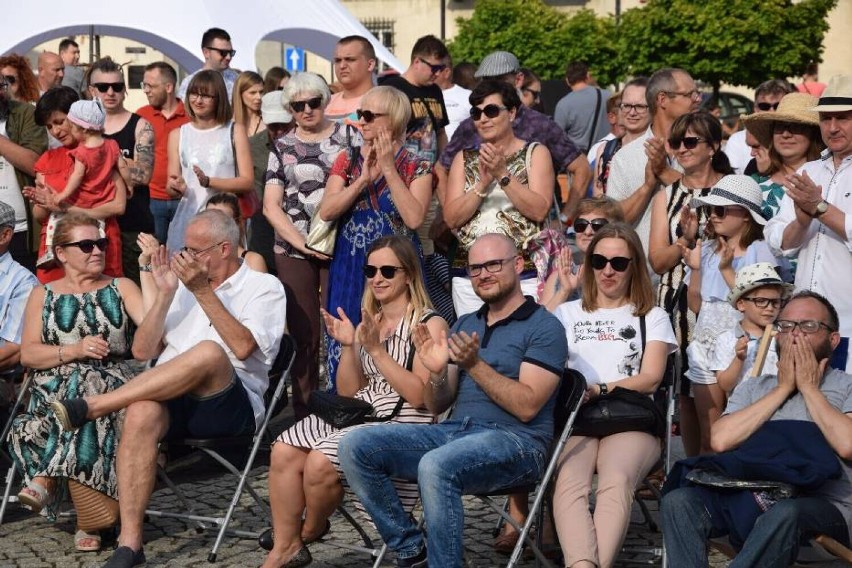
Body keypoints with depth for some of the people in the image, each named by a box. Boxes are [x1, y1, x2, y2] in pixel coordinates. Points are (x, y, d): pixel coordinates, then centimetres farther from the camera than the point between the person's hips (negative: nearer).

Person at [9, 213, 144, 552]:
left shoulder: (121, 288, 16)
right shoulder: (43, 295, 18)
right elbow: (27, 355, 5)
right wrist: (75, 350, -11)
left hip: (113, 385, 0)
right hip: (54, 391, 0)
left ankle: (45, 480, -27)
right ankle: (93, 519, -28)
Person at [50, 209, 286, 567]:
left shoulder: (264, 287, 9)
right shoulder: (184, 284, 23)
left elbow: (242, 347, -11)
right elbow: (143, 352, 14)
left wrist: (203, 291, -11)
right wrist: (165, 294, 5)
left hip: (230, 407, -4)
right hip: (170, 401, 4)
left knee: (208, 353, -36)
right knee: (142, 412, -33)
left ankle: (91, 406, -28)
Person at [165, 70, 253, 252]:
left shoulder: (234, 131, 5)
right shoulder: (177, 135, 12)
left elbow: (247, 182, -1)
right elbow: (171, 184, 12)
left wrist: (208, 181, -13)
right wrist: (177, 187, -11)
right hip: (188, 219, 2)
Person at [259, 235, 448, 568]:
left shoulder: (429, 324, -5)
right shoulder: (367, 323, 17)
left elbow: (419, 396, -15)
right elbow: (347, 392, 13)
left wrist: (377, 350, -18)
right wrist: (348, 346, -2)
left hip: (402, 425, -7)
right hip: (357, 414, 7)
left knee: (320, 462, -26)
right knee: (284, 451, -15)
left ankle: (310, 531, 5)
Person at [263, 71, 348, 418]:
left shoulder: (347, 137, 7)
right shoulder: (282, 148, 11)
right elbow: (271, 207, 5)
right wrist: (302, 243, -8)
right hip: (294, 251, 1)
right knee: (304, 334, 3)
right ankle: (304, 411, 10)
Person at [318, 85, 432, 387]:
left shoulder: (416, 166, -1)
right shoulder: (347, 161, 8)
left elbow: (414, 218, -17)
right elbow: (326, 211, -4)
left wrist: (389, 169, -14)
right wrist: (363, 179, -13)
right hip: (349, 268, 3)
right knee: (346, 346, 4)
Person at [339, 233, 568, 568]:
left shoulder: (544, 327, 0)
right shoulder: (464, 326, 20)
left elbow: (527, 406, -11)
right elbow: (436, 406, 16)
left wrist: (474, 364, -17)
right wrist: (437, 373, -5)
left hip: (515, 440, -7)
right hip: (454, 429, 7)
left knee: (436, 465, -37)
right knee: (356, 446, -12)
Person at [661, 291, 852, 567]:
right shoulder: (755, 387, 23)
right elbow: (721, 440, 3)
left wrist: (809, 387, 3)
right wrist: (783, 388, 7)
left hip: (823, 505, -4)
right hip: (748, 497, 4)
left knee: (784, 514, -38)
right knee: (678, 500, -23)